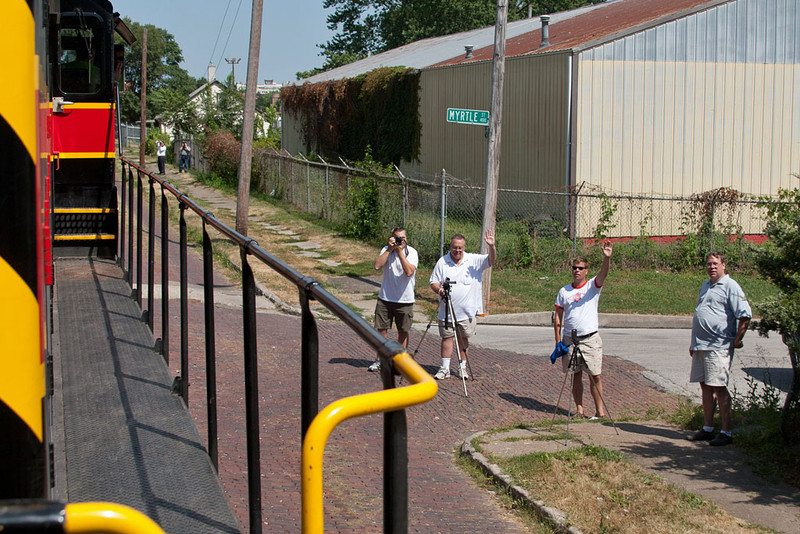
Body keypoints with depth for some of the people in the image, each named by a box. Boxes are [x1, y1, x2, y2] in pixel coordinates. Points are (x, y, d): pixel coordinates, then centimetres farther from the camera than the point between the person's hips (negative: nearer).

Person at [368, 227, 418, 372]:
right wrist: (389, 249, -17)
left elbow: (409, 271, -21)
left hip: (405, 300, -1)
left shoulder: (411, 252, -6)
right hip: (385, 299, 2)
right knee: (381, 329, 6)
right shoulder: (386, 250, 0)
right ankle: (380, 360, 19)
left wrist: (400, 251, -20)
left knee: (403, 331, 8)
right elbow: (377, 266, -16)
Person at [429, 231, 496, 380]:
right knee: (447, 337, 3)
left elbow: (491, 260, -10)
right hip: (446, 310, 0)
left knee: (463, 338, 7)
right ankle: (445, 368, 8)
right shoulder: (442, 262, 1)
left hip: (467, 311, 0)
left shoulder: (474, 260, 0)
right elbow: (433, 282, 5)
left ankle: (463, 367, 18)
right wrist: (439, 290, -17)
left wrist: (491, 246, -29)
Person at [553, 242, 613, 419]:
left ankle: (600, 410, 2)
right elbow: (558, 317, 10)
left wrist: (607, 258, -38)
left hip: (590, 339, -2)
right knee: (576, 375, 6)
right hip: (570, 339, 2)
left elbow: (603, 274, -19)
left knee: (596, 376, -3)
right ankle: (579, 409, 13)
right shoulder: (564, 291, 8)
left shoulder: (593, 286, 2)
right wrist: (558, 340, 3)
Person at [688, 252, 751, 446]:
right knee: (705, 386, 11)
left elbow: (745, 314, -16)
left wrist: (737, 340, -14)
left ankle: (726, 432, -4)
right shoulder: (705, 286, 18)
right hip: (701, 346, 8)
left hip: (719, 346, -8)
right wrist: (694, 342, 24)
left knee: (719, 387, -8)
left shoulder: (730, 286, -8)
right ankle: (707, 429, 19)